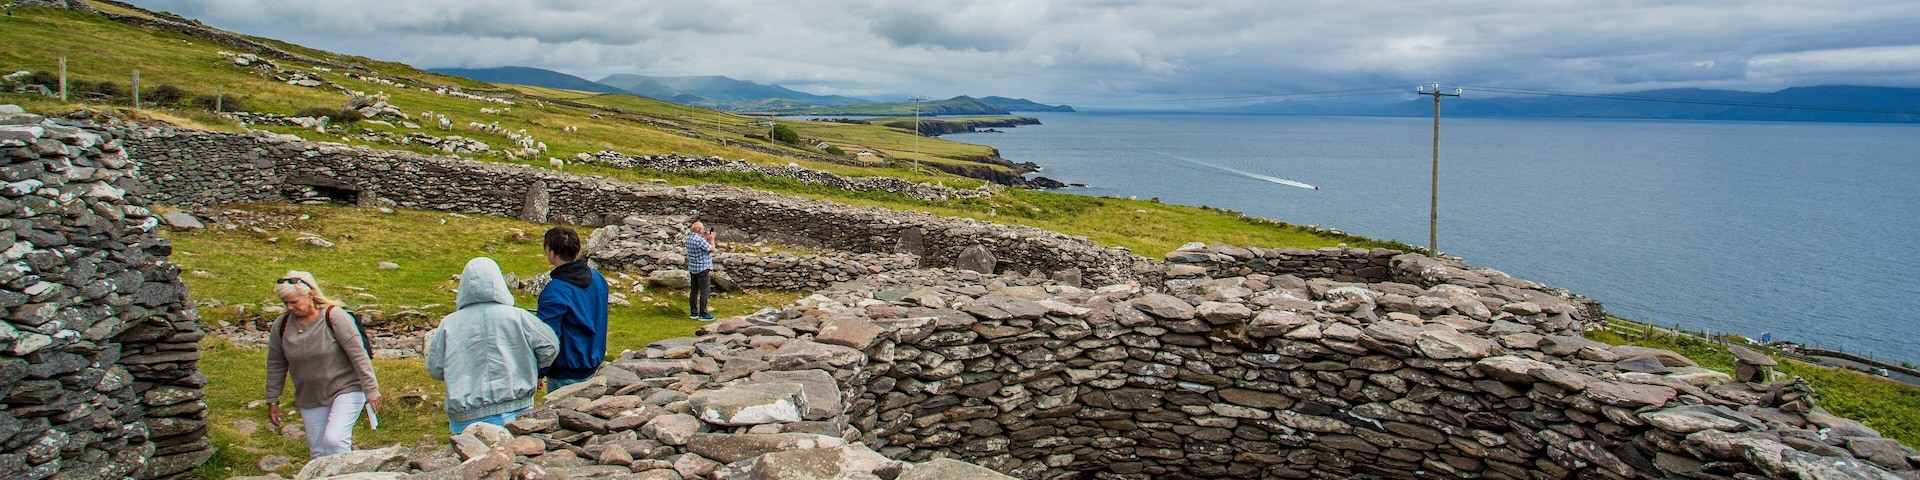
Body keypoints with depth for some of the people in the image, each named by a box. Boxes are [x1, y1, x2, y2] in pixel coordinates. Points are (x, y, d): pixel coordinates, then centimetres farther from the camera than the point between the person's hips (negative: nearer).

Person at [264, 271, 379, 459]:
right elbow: (275, 365, 11)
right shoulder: (281, 326, -1)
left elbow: (358, 354, -15)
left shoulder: (334, 316, -14)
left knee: (334, 440, -20)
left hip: (346, 390, -5)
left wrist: (371, 390, -17)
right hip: (310, 400, 5)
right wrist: (272, 401, 13)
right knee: (318, 452, 9)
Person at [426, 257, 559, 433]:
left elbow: (434, 369, 5)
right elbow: (550, 345, -1)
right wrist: (536, 373, 17)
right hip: (515, 412, 0)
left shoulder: (449, 324, -2)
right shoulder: (516, 317, -5)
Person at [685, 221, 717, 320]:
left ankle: (693, 313, 19)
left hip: (692, 269, 9)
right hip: (703, 269, -9)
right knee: (704, 291, -3)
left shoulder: (689, 238, 6)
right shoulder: (700, 240, -21)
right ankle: (703, 314, -2)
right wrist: (711, 239, 2)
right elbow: (711, 249, -12)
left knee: (694, 291, 13)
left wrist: (706, 238, 12)